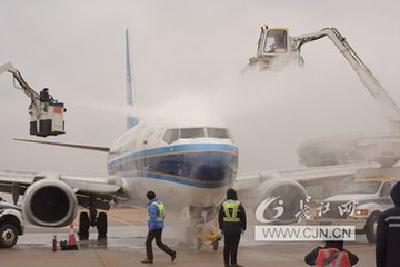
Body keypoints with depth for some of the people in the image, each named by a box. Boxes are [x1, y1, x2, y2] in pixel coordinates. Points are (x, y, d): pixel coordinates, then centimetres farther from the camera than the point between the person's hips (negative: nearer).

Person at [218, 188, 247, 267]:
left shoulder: (224, 204, -1)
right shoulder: (239, 204, -8)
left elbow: (220, 217, 3)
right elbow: (243, 217, -7)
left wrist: (221, 228, 11)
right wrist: (243, 228, 2)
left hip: (226, 227, 3)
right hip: (236, 228, -3)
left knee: (226, 245, 8)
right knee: (234, 246, -2)